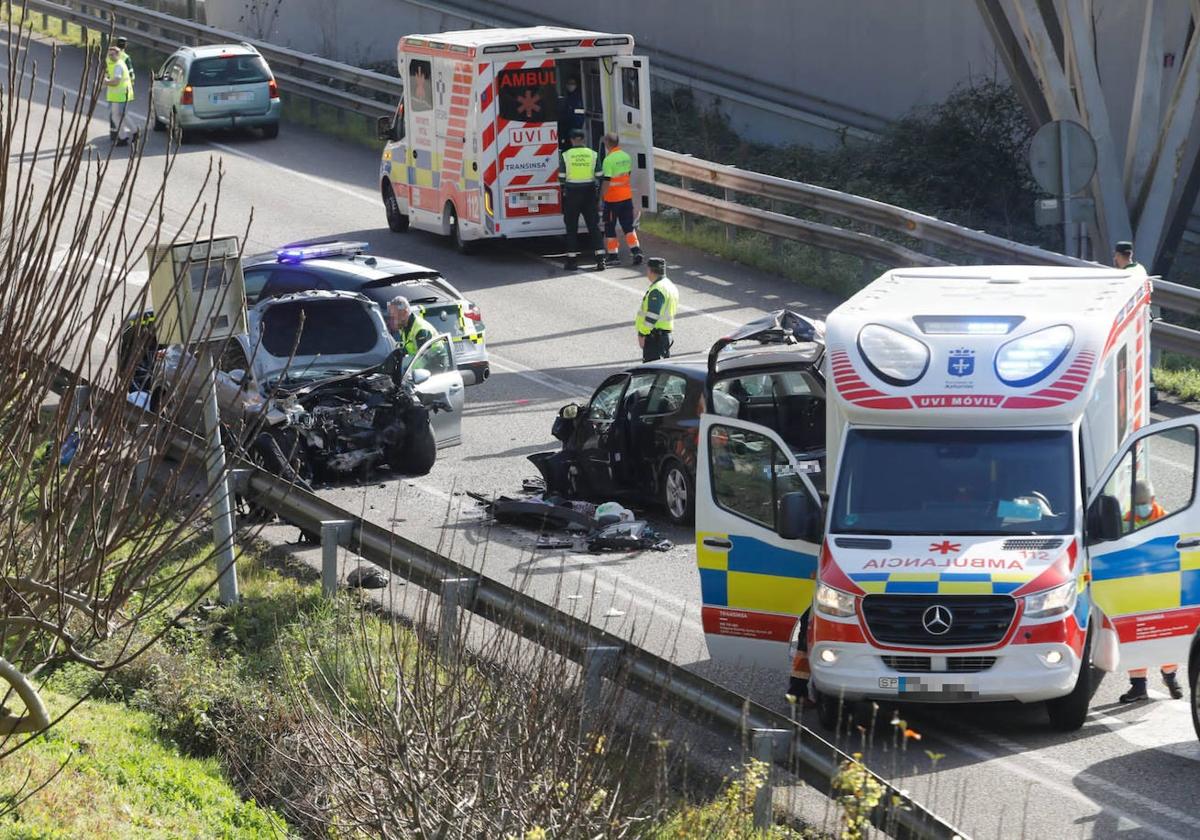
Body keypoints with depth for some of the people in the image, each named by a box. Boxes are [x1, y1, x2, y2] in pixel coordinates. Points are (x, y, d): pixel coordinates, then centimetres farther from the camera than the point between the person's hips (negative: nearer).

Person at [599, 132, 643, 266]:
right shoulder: (626, 157, 5)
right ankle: (636, 250, -2)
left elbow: (606, 181, -20)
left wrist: (601, 195, -11)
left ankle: (612, 255, 8)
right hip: (627, 196, 6)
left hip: (612, 198, -6)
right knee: (628, 226, 10)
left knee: (610, 227, 6)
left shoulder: (609, 160, -18)